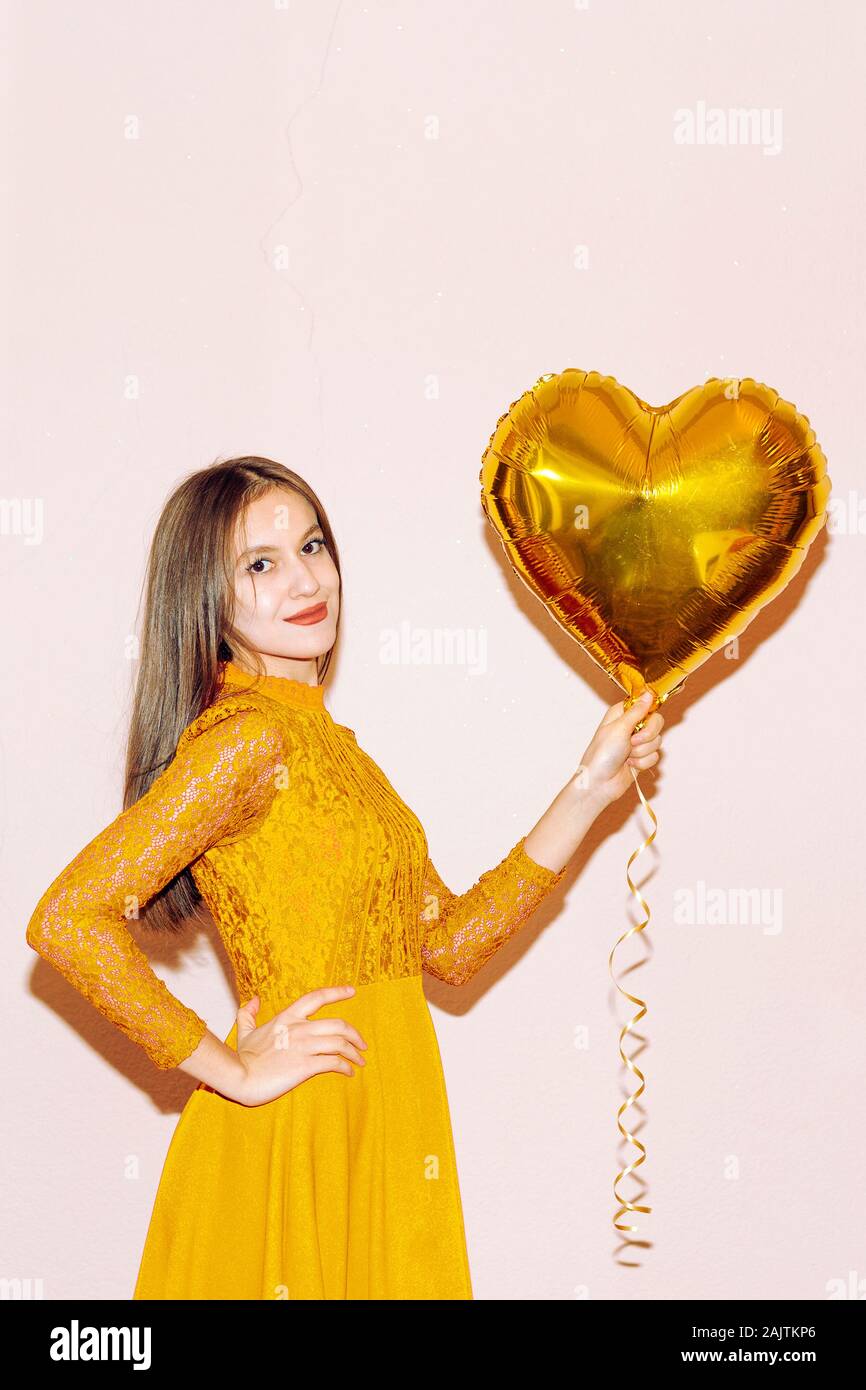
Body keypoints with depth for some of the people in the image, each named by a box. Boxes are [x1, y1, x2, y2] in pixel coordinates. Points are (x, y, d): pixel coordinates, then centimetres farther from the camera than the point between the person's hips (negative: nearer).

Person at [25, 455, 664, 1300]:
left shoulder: (324, 743, 11)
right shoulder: (250, 734, -16)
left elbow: (449, 944, 7)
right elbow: (66, 920, -25)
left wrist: (592, 789, 4)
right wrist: (230, 1068, -18)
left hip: (378, 1133, 8)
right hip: (297, 1141, -8)